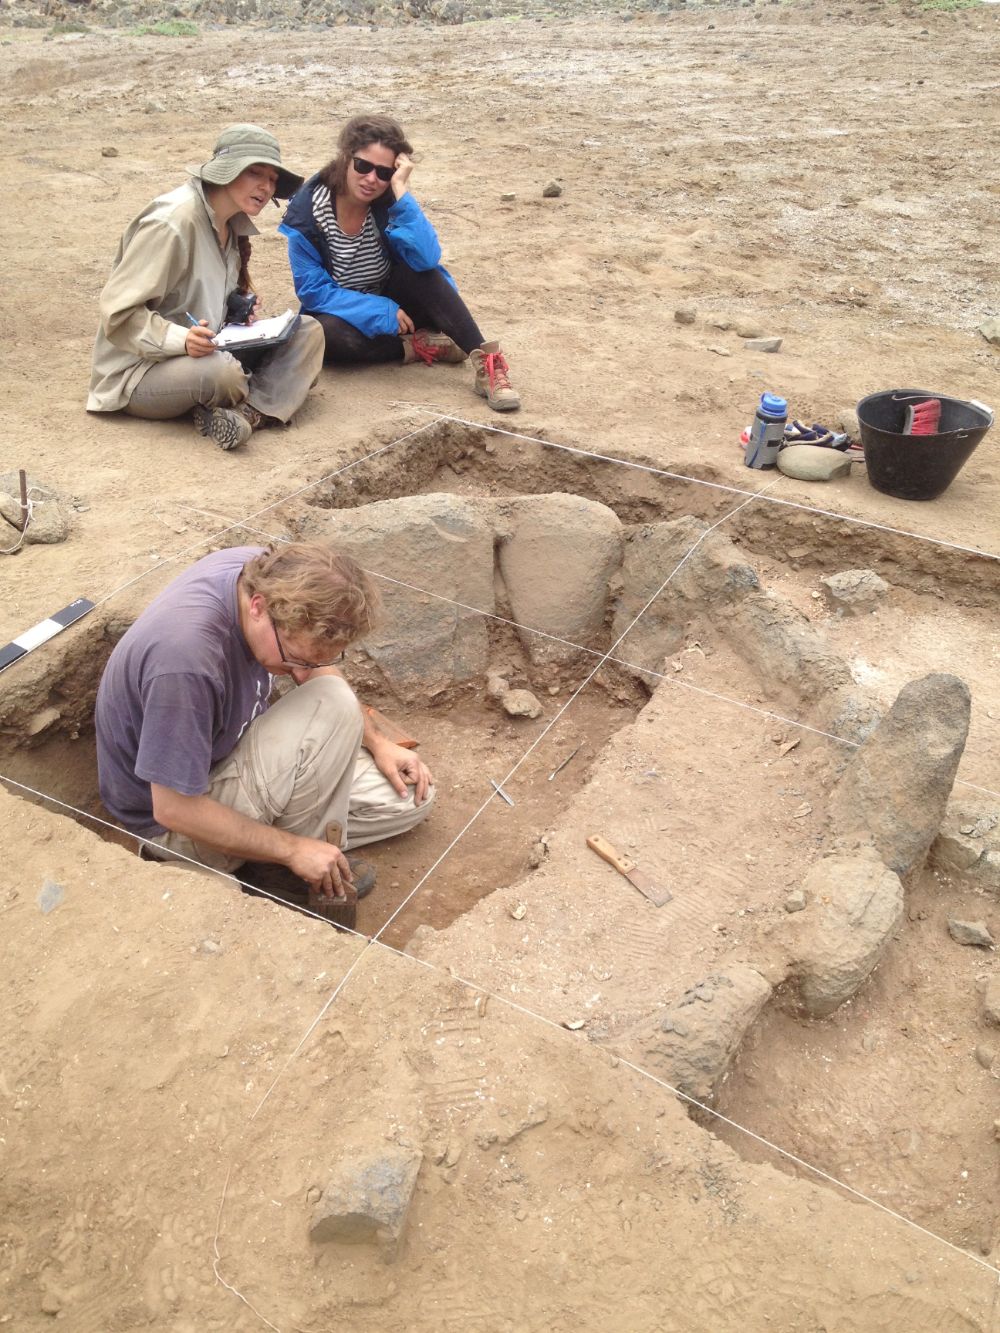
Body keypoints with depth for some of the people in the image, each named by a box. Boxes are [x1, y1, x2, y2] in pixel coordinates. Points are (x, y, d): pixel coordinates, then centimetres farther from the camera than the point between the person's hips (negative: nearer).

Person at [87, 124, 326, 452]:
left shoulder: (233, 222, 5)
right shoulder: (171, 222, -21)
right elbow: (118, 313, -21)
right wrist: (181, 339, -36)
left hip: (205, 349, 9)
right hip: (139, 370, -9)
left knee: (308, 332, -7)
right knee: (223, 372, -40)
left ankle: (249, 412, -25)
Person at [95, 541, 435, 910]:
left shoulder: (271, 573, -15)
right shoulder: (187, 660, -38)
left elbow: (318, 669, 5)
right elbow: (173, 809, -29)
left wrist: (377, 742, -2)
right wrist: (294, 850, -22)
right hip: (176, 825, -8)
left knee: (411, 795, 0)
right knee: (334, 704, -28)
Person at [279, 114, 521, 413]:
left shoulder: (389, 201, -14)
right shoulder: (306, 211, -17)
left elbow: (426, 258, -30)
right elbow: (313, 290, -17)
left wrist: (400, 190, -34)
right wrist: (382, 312, -24)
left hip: (392, 305, 1)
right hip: (345, 315, -1)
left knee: (417, 264, -29)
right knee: (324, 335, -36)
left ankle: (486, 361, -33)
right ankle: (416, 346, -18)